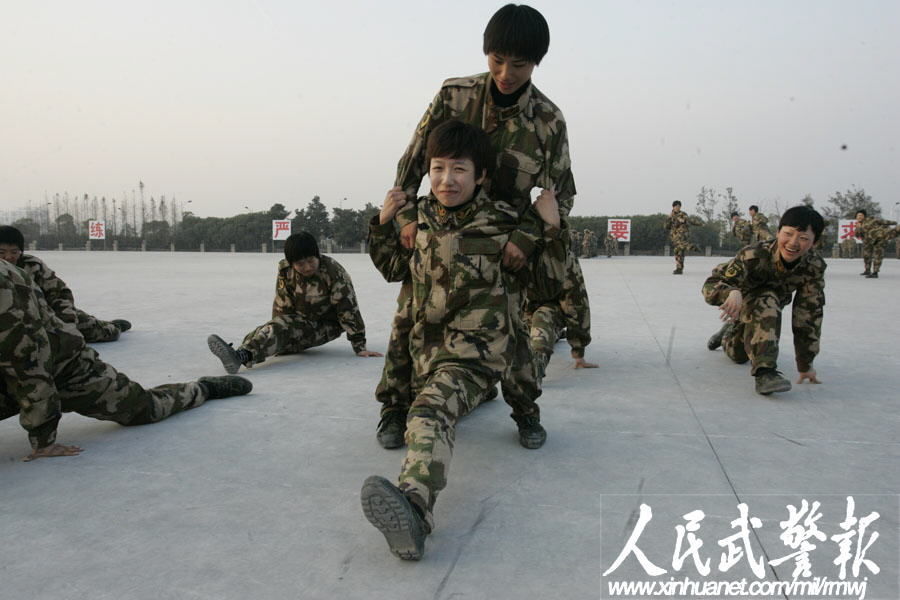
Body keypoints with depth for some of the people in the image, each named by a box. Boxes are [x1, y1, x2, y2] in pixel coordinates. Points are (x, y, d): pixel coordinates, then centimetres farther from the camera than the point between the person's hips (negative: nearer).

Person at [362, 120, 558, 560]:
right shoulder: (421, 216, 6)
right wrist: (384, 225, 6)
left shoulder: (504, 223, -7)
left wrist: (552, 229, -9)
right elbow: (396, 270, 22)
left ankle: (413, 505, -54)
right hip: (427, 343, 14)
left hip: (478, 348, -13)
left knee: (432, 408, -34)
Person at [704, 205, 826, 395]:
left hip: (775, 300, 4)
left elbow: (810, 313, -23)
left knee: (738, 355, 20)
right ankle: (764, 370, -36)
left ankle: (730, 333, 53)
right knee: (767, 303, -40)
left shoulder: (815, 266, -30)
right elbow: (710, 285, -39)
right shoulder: (754, 254, -40)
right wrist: (732, 292, -63)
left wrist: (805, 363, -20)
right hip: (744, 299, -4)